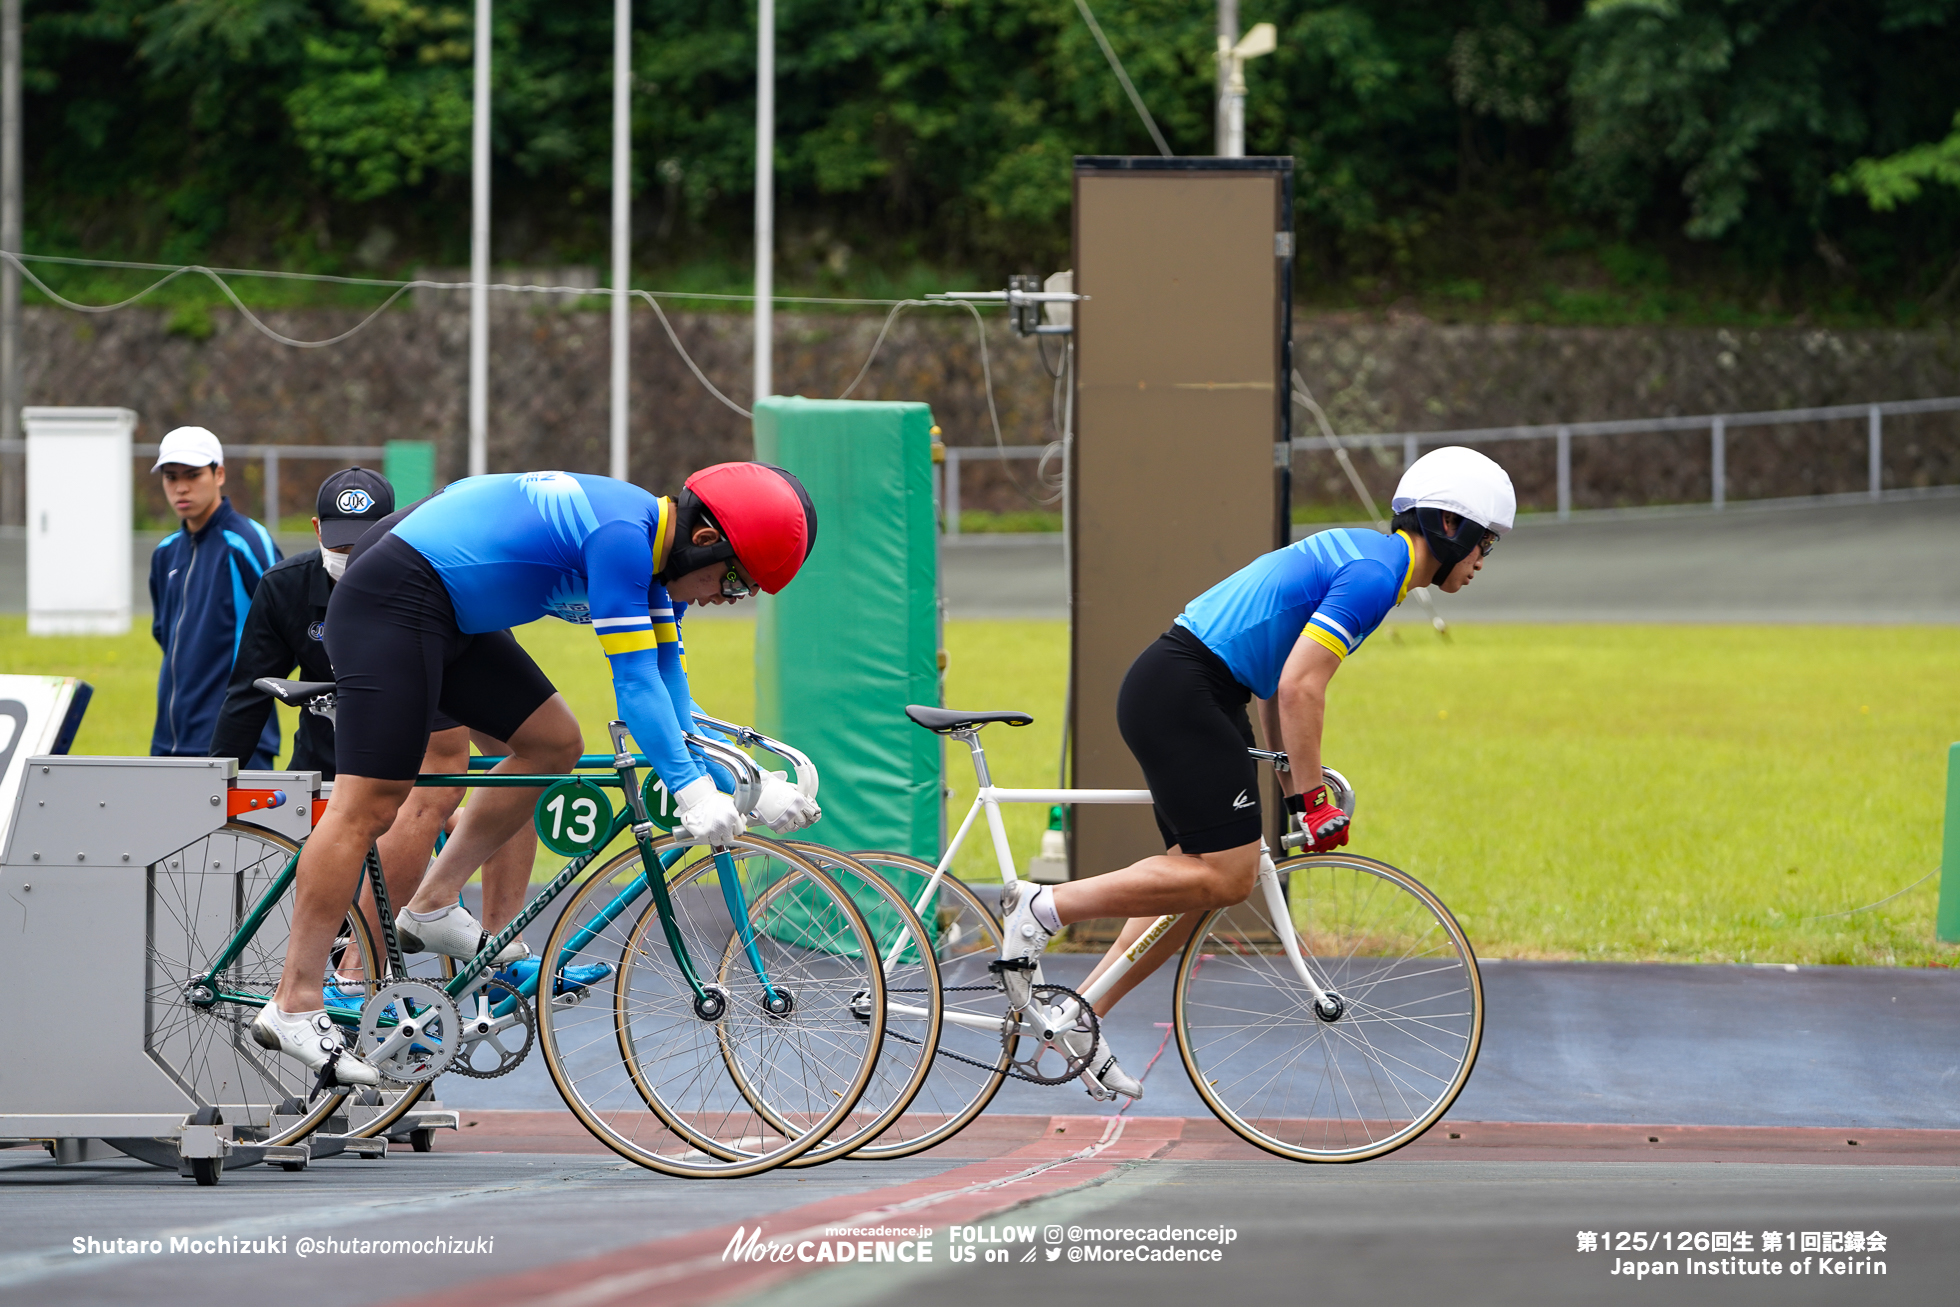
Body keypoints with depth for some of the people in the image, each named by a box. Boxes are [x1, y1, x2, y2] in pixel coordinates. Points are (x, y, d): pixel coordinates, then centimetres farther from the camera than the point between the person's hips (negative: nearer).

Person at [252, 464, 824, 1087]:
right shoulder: (622, 532, -22)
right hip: (390, 602, -11)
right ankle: (294, 1009, -12)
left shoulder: (652, 547, 8)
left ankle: (431, 909, 14)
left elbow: (668, 684, 12)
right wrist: (691, 791, -25)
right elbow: (634, 680, -24)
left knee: (552, 743, 10)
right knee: (369, 805, -13)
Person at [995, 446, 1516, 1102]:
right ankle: (1042, 908, -9)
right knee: (1226, 875, -12)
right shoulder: (1375, 573, -14)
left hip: (1173, 696, 11)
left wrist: (1291, 785, 21)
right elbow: (1299, 687, -21)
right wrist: (1311, 799, -15)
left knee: (1202, 873, 10)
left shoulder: (1359, 555, 18)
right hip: (1179, 697, -11)